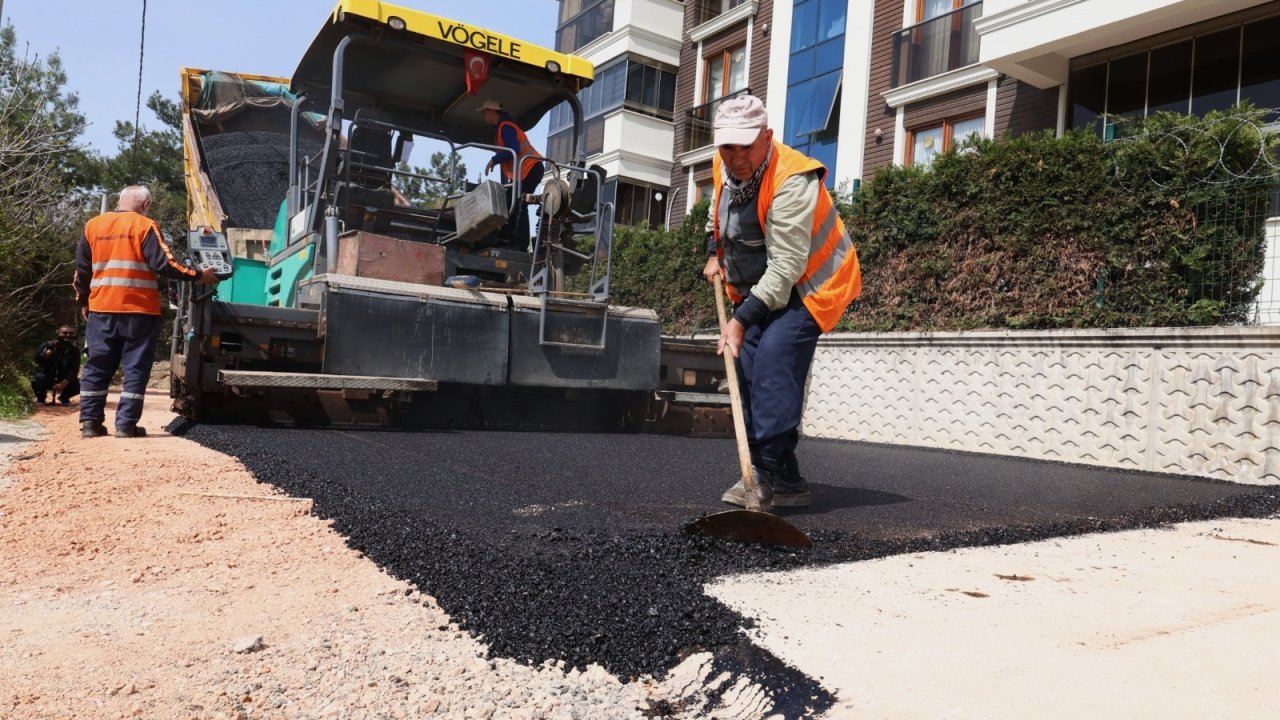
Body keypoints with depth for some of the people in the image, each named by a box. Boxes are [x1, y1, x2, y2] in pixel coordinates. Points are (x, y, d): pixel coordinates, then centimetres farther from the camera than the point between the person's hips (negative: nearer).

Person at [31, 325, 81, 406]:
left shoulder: (75, 350, -6)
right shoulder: (47, 344, -7)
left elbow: (73, 371, -16)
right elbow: (38, 359, -24)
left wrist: (63, 383, -29)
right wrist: (51, 350, -37)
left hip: (65, 381, 1)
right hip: (46, 379, -1)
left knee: (80, 384, -25)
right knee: (39, 378, -34)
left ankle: (64, 397, 7)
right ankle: (41, 398, -3)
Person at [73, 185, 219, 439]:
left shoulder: (92, 226, 11)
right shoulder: (144, 226, -5)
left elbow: (82, 270, 15)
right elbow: (163, 264, -14)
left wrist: (83, 302, 26)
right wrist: (197, 276, -6)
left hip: (101, 309, 5)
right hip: (138, 311, -5)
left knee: (97, 367, 11)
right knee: (135, 368, 1)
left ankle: (90, 422, 10)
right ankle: (126, 424, -2)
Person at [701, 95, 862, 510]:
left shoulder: (792, 182, -29)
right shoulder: (724, 167, -3)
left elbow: (785, 268, -34)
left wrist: (741, 319, -37)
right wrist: (714, 254, 8)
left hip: (807, 285, -9)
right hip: (759, 288, 9)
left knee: (773, 361, -25)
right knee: (747, 367, 3)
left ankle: (779, 480, -23)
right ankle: (763, 473, 12)